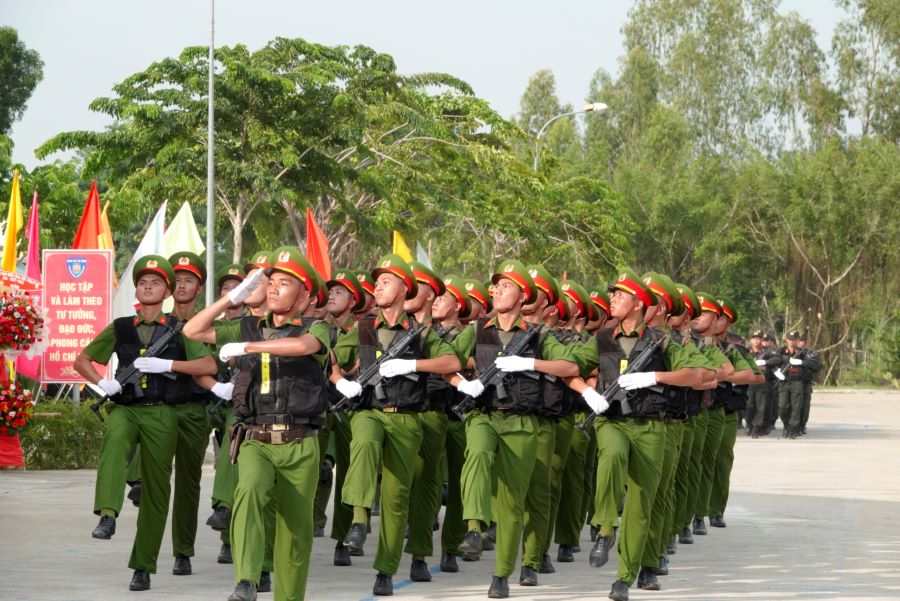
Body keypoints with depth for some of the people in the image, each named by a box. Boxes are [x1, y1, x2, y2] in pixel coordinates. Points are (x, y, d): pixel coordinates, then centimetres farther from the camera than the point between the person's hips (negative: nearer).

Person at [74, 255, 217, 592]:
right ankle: (108, 515, -48)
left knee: (156, 488, 1)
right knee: (115, 438, -36)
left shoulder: (179, 330, 8)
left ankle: (143, 566, 10)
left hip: (161, 413, 0)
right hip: (125, 408, 0)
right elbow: (82, 361, 18)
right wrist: (103, 383, -1)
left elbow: (209, 366, -1)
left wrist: (166, 364, -11)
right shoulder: (120, 329, 12)